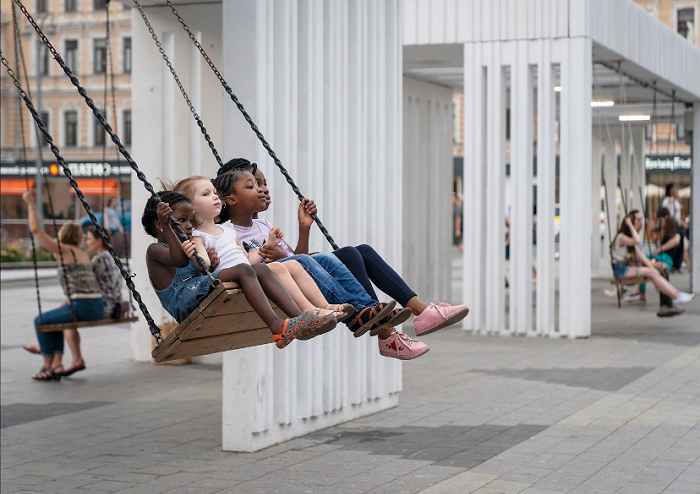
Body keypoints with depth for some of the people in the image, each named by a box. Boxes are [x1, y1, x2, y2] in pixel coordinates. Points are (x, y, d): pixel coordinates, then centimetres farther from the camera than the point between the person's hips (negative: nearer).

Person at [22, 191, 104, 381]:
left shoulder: (64, 250, -1)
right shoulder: (83, 254, 23)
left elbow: (36, 230, -4)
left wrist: (31, 204, 4)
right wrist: (62, 307, 33)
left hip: (82, 307, -8)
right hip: (98, 307, 8)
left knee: (40, 321, 11)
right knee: (56, 319, 29)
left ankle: (48, 367, 16)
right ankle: (57, 364, 20)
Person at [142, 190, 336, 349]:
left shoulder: (191, 246, 35)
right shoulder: (155, 250, 6)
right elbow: (181, 260, -16)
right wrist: (165, 225, -25)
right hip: (187, 304, -8)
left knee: (261, 269, -9)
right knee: (243, 270, -26)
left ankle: (298, 318, -26)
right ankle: (277, 327, -43)